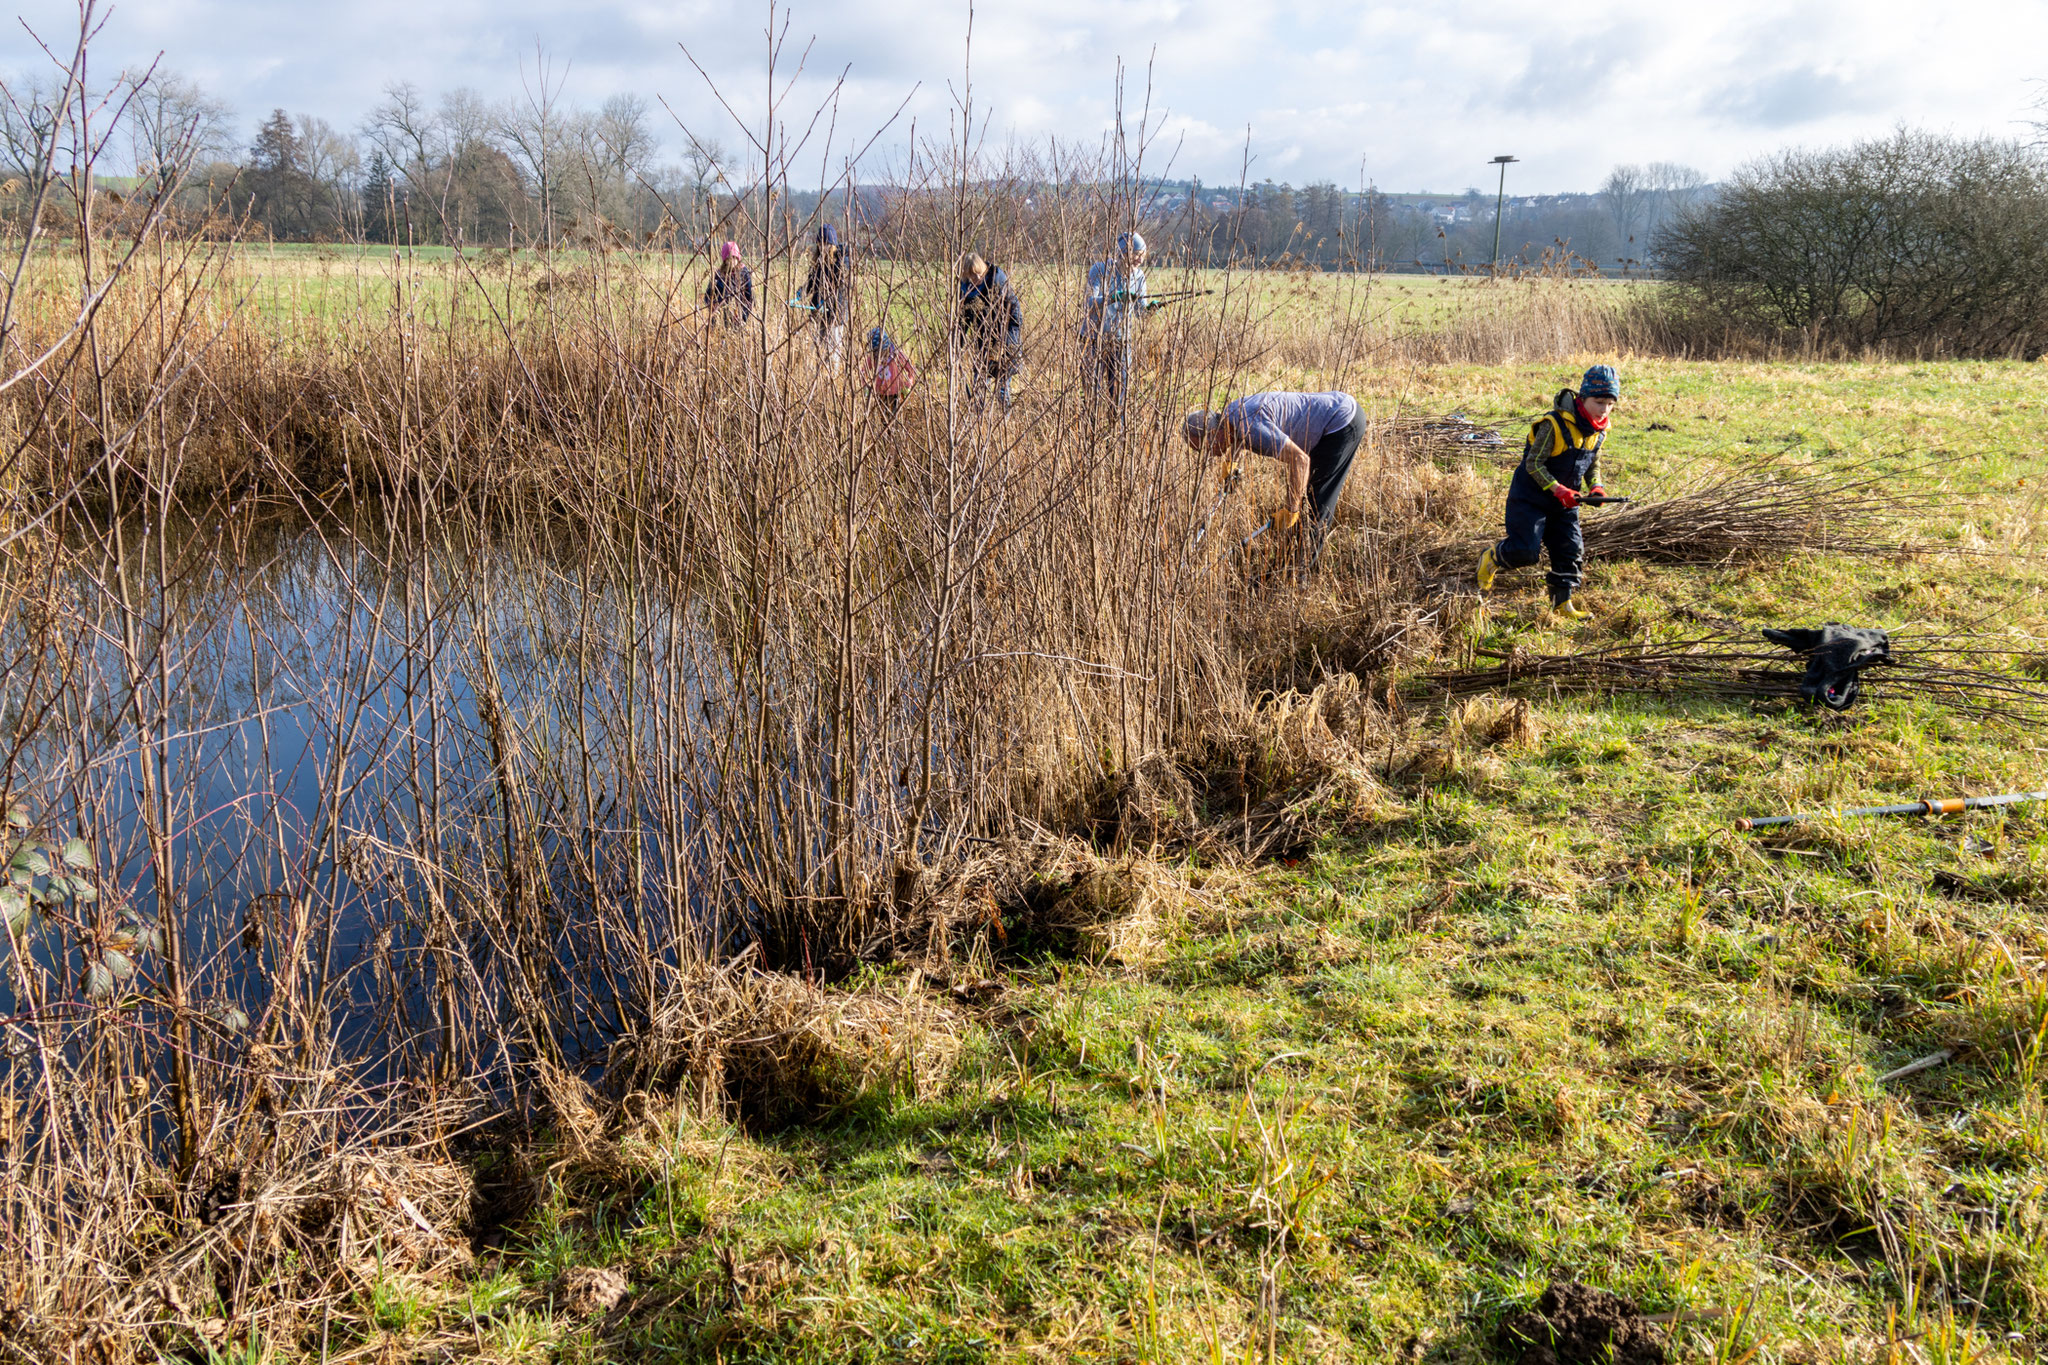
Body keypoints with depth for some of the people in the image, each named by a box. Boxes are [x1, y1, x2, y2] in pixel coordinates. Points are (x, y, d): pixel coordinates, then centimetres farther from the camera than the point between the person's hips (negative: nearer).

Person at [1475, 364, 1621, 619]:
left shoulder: (1599, 430, 0)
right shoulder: (1554, 424, -24)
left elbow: (1593, 464, 15)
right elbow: (1534, 464, -21)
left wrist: (1595, 487, -6)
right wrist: (1558, 489, -28)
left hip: (1565, 502, 7)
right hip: (1531, 496, -7)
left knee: (1571, 550, 1)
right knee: (1527, 551, -11)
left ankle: (1563, 602, 12)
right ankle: (1491, 557, 19)